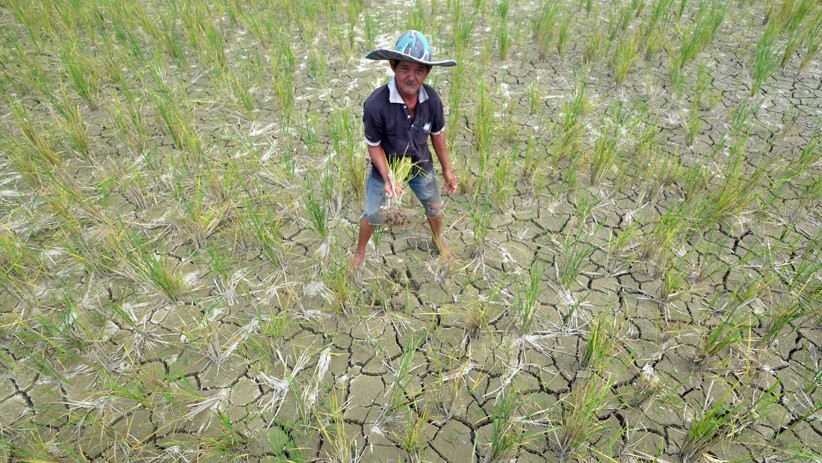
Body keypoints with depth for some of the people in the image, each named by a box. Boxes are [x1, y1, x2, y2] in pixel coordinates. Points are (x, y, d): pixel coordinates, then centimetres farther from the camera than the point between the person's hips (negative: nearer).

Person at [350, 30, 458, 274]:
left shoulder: (432, 98, -23)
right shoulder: (376, 104, -34)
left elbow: (437, 134, -5)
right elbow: (374, 146, -19)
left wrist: (447, 170, 4)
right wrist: (388, 178, -31)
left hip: (421, 166, 3)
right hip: (385, 167, -3)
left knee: (434, 208, 22)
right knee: (372, 215, 16)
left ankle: (438, 241, 55)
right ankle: (360, 252, 46)